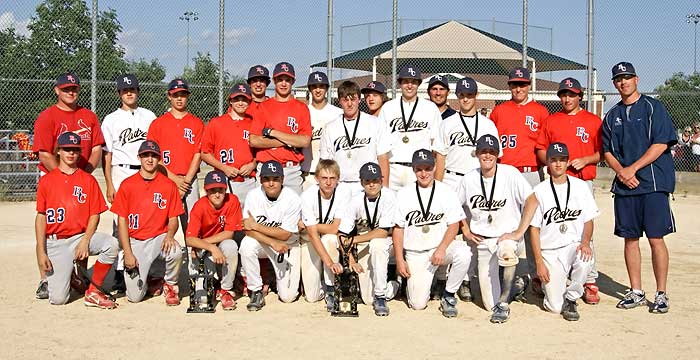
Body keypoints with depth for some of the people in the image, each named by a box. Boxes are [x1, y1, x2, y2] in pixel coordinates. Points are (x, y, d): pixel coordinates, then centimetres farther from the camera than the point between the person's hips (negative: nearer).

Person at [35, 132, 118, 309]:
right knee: (58, 298, -13)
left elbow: (95, 214, 3)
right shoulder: (46, 180, 4)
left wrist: (85, 241, -12)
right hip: (55, 242, -1)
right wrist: (41, 252, -4)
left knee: (111, 244, -32)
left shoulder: (88, 180, 6)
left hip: (81, 236, 1)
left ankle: (93, 292, -13)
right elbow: (41, 217, 3)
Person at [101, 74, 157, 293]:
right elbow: (106, 154, 4)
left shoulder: (149, 117, 13)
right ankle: (119, 273, -2)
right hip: (121, 173, -2)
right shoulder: (111, 120, 7)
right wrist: (109, 184, -4)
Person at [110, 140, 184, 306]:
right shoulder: (127, 185, 0)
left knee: (175, 253, -36)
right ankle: (150, 279, 25)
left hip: (159, 237, 0)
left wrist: (169, 235, -20)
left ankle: (170, 285, -3)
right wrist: (128, 253, -8)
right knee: (135, 296, -13)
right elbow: (122, 220, 0)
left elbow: (173, 219, 3)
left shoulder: (169, 185, 1)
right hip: (135, 241, 0)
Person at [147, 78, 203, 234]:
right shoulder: (157, 123, 8)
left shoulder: (197, 123, 10)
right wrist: (174, 179, -8)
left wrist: (186, 181, -8)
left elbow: (198, 155, 3)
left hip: (190, 181, 0)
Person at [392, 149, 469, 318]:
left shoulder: (446, 191, 2)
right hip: (415, 253, 0)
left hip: (442, 247, 0)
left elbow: (454, 225, -2)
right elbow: (398, 228, 4)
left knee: (463, 253, -34)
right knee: (418, 303, -12)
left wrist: (441, 249, -18)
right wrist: (399, 260, -4)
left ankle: (448, 295, -11)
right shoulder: (403, 194, 3)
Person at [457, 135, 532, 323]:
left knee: (507, 250, -44)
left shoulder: (510, 174, -9)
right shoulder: (469, 179, 0)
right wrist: (465, 230, 8)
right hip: (483, 241, 3)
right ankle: (514, 284, 35)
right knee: (490, 304, -1)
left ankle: (503, 304, -25)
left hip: (508, 235, -3)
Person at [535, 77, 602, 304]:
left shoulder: (593, 121, 9)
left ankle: (590, 283, -1)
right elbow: (540, 149, 14)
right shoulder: (550, 121, 13)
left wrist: (585, 160, -10)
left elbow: (603, 151, 7)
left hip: (583, 182, -2)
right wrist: (551, 160, -5)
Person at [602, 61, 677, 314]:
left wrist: (632, 169, -11)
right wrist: (620, 172, -5)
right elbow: (607, 151, 14)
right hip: (624, 186, 5)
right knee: (630, 238, 6)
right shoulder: (612, 116, 16)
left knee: (656, 238, -5)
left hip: (653, 183, -4)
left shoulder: (653, 107, 2)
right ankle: (636, 292, 15)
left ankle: (661, 294, 3)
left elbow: (661, 144, -7)